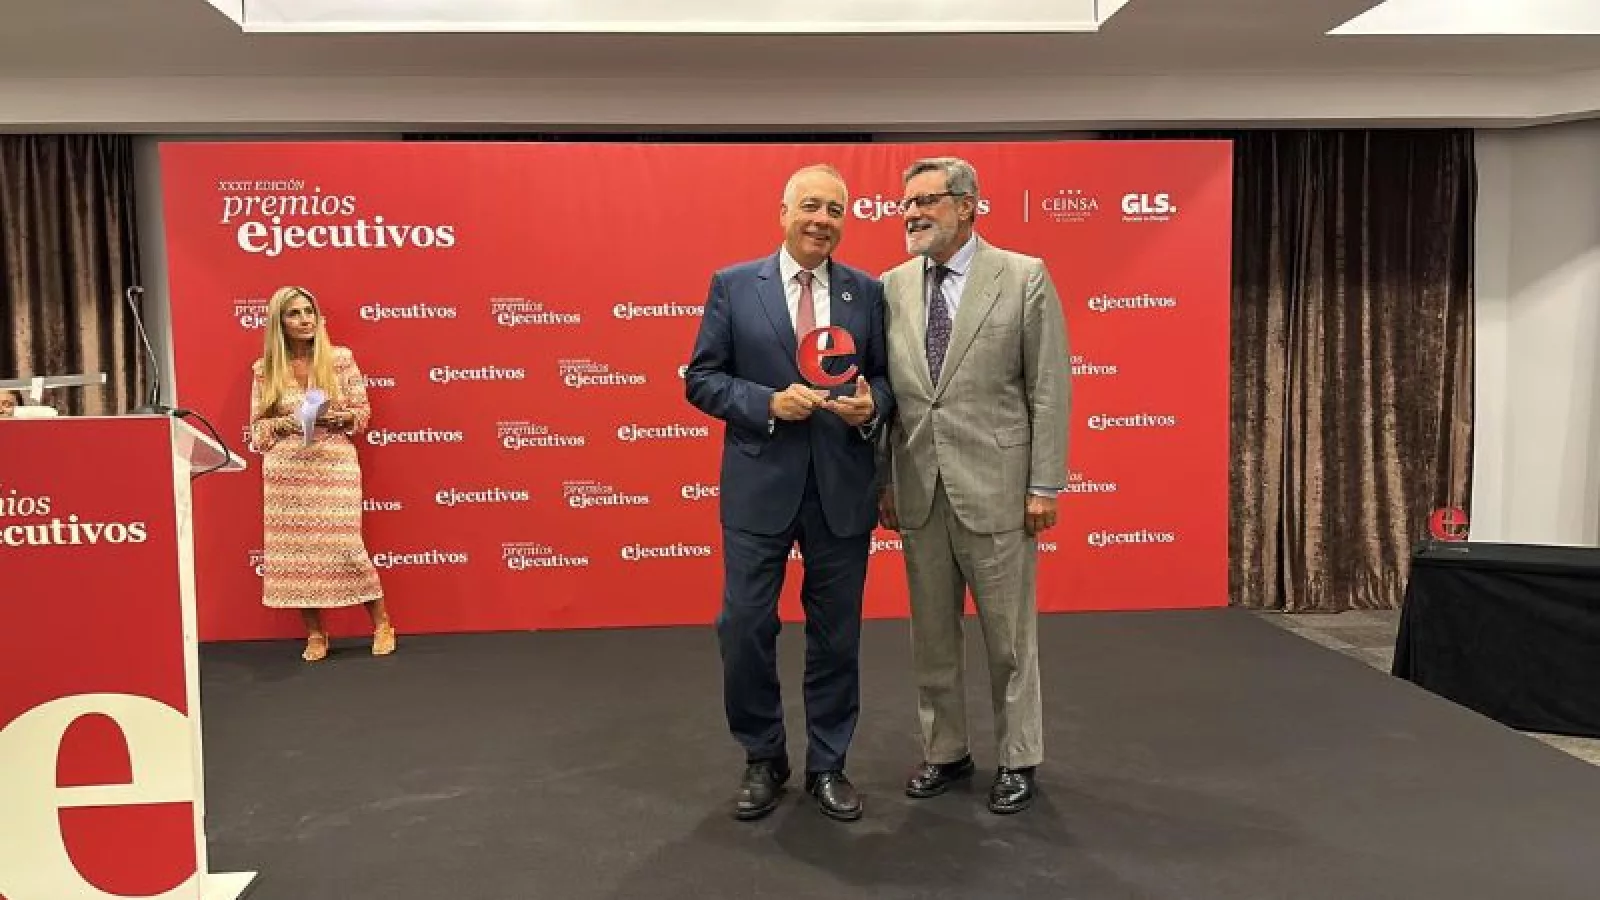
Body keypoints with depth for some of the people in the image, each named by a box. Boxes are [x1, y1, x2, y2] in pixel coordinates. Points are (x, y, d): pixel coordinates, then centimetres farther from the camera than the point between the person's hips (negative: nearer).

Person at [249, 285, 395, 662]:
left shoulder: (340, 358, 2)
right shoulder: (265, 369, 5)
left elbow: (362, 413, 3)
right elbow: (257, 427, 8)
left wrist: (332, 416, -15)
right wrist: (286, 422, -12)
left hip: (335, 466, -2)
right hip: (287, 472, 2)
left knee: (345, 545, -5)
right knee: (296, 549, 2)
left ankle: (381, 623, 12)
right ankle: (315, 634, 17)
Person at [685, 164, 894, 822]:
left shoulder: (868, 292, 5)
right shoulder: (734, 285, 0)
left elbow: (885, 378, 10)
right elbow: (701, 379, -1)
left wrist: (871, 405, -13)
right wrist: (768, 403, -16)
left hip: (842, 489, 2)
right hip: (760, 486, -1)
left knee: (836, 634, 10)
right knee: (744, 628, 3)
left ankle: (828, 764, 28)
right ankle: (763, 759, 25)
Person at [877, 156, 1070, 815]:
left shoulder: (1024, 278, -4)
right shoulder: (891, 287, 6)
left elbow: (1049, 389, -5)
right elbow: (884, 393, 8)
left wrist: (1045, 485, -8)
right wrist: (883, 480, 6)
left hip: (996, 489, -4)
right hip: (919, 493, 4)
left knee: (1009, 637, 8)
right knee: (931, 636, 14)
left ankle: (1019, 760, 26)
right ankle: (945, 751, 31)